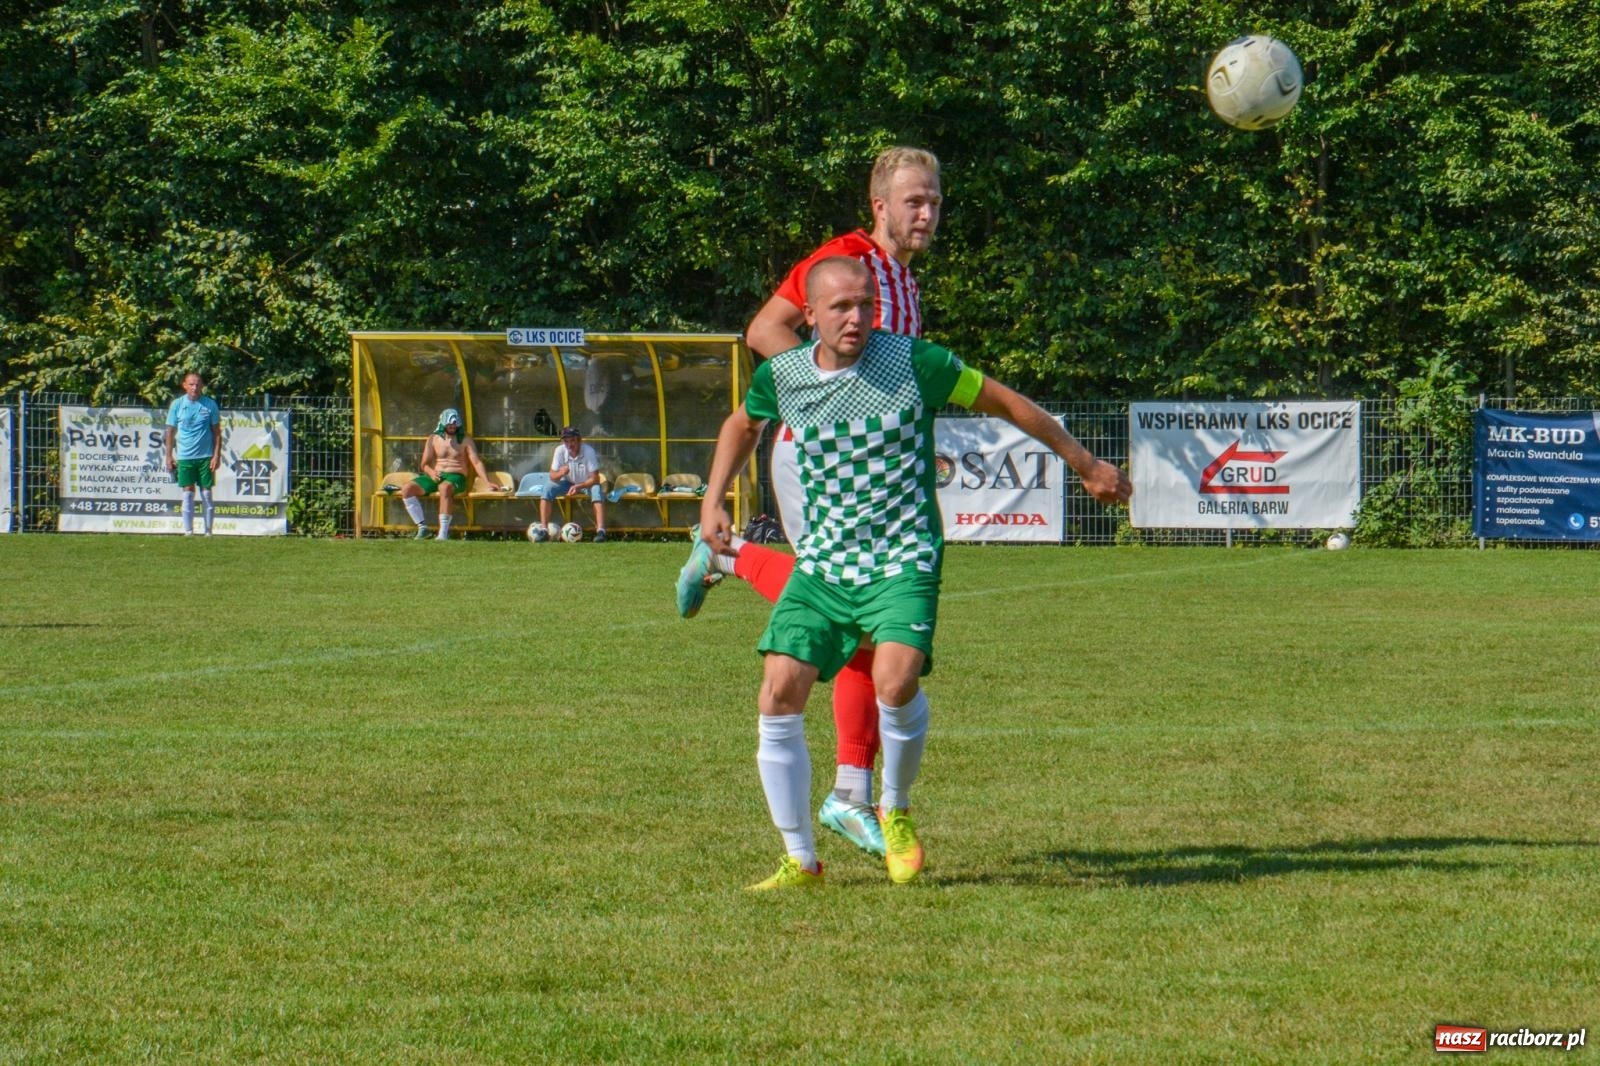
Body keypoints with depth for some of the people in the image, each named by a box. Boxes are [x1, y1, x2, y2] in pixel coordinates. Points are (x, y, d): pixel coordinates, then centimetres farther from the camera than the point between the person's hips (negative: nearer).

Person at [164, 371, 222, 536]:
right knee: (188, 494, 0)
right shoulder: (177, 405, 2)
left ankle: (208, 532, 8)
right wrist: (169, 456, 2)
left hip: (206, 456, 0)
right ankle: (188, 532, 3)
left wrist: (217, 455, -3)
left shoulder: (210, 405, 1)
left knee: (206, 494, 2)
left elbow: (217, 432, 4)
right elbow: (171, 432, 7)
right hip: (184, 457, 0)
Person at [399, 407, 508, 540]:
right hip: (435, 476, 4)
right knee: (407, 490, -21)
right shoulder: (433, 439, 14)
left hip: (456, 476, -4)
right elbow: (425, 464, 12)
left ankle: (443, 533, -45)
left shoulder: (465, 439, 8)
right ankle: (422, 527, -17)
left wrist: (488, 482, -11)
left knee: (444, 488, -41)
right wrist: (431, 472, -12)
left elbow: (476, 462, 1)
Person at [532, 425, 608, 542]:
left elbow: (594, 479, -26)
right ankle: (544, 530, -22)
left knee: (597, 489, -35)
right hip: (568, 483, 2)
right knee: (547, 489, -24)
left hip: (587, 484, -2)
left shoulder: (588, 451, -26)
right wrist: (561, 473, -41)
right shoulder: (560, 450, -19)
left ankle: (600, 531, -38)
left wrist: (578, 487, -41)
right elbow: (552, 476, -17)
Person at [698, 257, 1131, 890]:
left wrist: (1086, 465, 8)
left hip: (904, 561, -4)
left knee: (896, 679, -28)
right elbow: (742, 425, 25)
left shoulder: (913, 362, -11)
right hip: (821, 565, 4)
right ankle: (800, 860, 4)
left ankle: (896, 810, 2)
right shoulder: (780, 377, 0)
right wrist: (713, 502, 15)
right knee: (779, 695, -10)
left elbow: (1006, 404, 1)